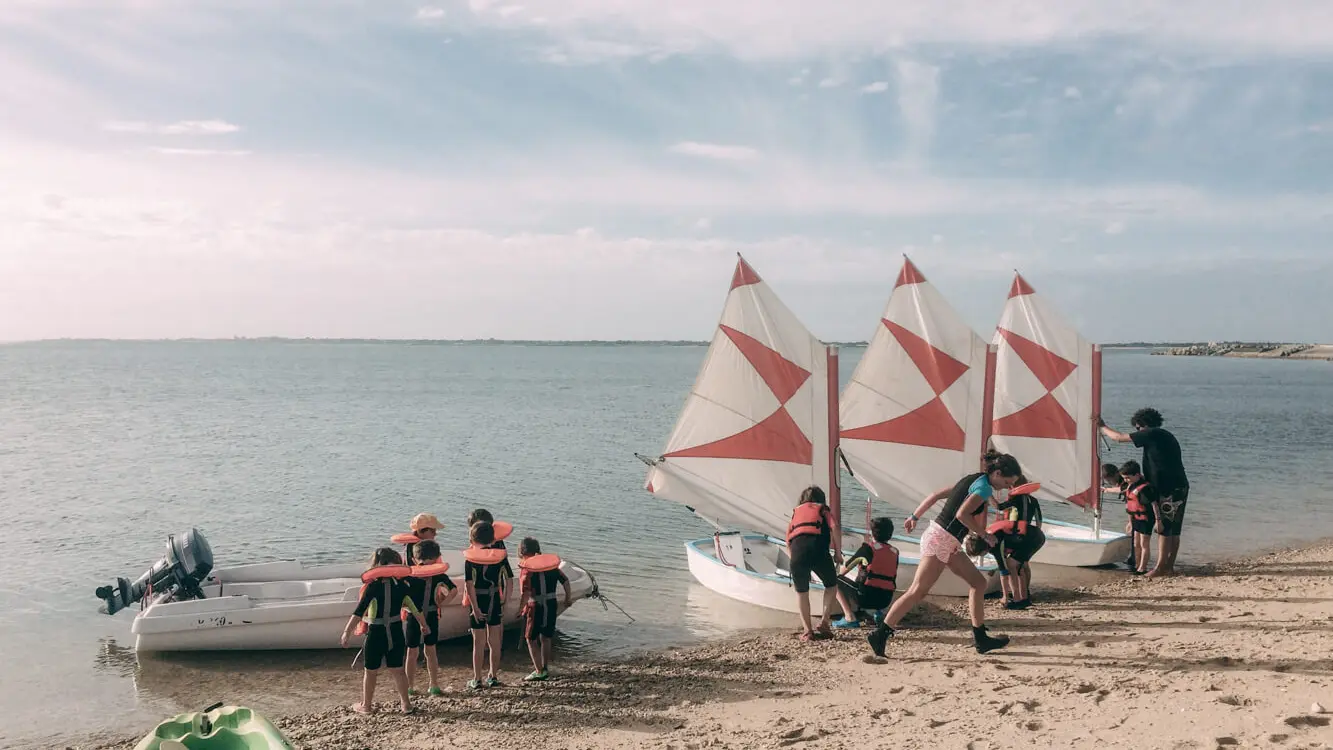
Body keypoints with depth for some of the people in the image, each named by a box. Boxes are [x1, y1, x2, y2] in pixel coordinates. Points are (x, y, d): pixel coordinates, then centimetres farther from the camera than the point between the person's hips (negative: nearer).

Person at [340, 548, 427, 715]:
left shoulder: (373, 586, -14)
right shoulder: (401, 586, -2)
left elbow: (359, 612, -17)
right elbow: (416, 608, 4)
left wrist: (347, 632, -15)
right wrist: (424, 625, 19)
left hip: (376, 633, -3)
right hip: (396, 633, 4)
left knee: (371, 671, 12)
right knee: (397, 669, 15)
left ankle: (366, 705, 24)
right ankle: (406, 703, 18)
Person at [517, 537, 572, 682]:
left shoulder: (527, 568, -9)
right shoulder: (551, 563, 9)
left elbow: (525, 592, -21)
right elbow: (565, 580, 10)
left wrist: (522, 607, -17)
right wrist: (568, 598, 21)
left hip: (536, 606, -6)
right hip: (552, 605, 6)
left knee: (532, 639, 5)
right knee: (545, 638, 19)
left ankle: (539, 671, 0)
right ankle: (545, 668, 28)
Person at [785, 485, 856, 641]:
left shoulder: (796, 512, 33)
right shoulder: (823, 509, 27)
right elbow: (836, 527, 5)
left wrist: (794, 558, 34)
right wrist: (837, 551, 12)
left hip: (797, 548, 2)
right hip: (818, 547, -2)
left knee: (801, 591, 18)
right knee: (831, 585, 21)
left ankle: (807, 631, 10)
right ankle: (824, 623, 9)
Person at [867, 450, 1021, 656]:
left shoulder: (973, 480, 16)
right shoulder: (984, 487, -12)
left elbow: (936, 494, 18)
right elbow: (962, 514, -24)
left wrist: (915, 517, 23)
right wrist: (985, 535, -12)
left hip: (948, 544, 10)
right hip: (941, 540, -10)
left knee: (978, 582, 13)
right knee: (918, 591, -9)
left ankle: (980, 638, 17)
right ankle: (880, 634, -9)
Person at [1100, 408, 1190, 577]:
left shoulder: (1151, 434, -7)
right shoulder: (1166, 436, 20)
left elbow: (1119, 438, -4)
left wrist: (1102, 427, 10)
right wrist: (1143, 477, 27)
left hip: (1169, 489, -9)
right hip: (1180, 487, 9)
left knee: (1164, 528, -7)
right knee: (1174, 530, 9)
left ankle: (1160, 567, -7)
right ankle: (1169, 566, 12)